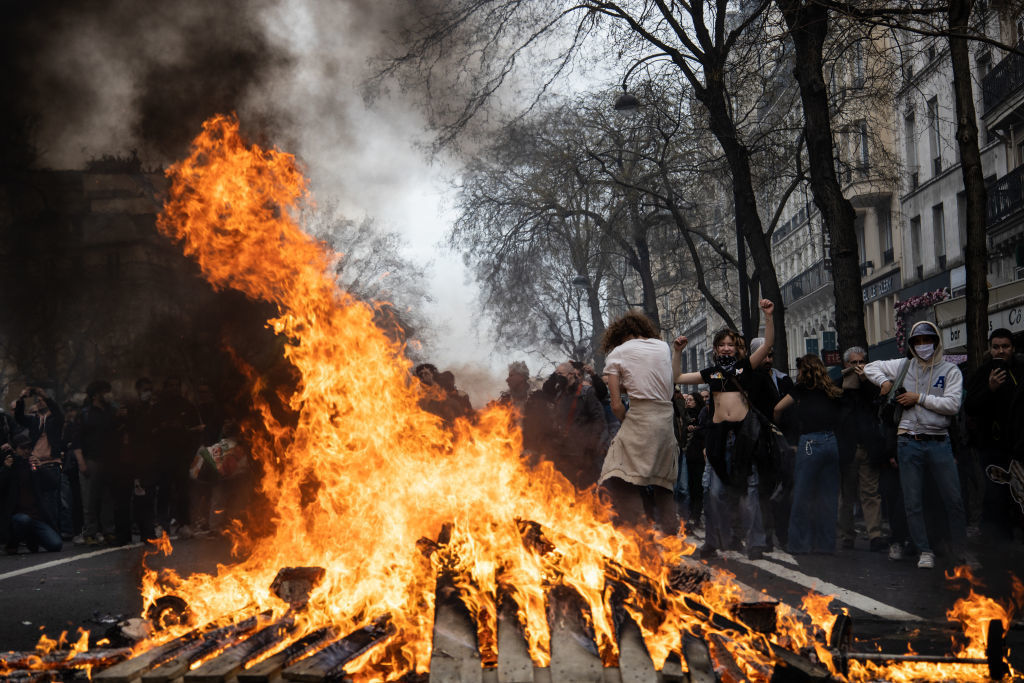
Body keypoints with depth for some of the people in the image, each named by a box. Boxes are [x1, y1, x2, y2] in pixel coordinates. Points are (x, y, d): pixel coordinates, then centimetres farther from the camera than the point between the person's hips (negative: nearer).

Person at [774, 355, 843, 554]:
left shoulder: (802, 389, 3)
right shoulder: (831, 391, 13)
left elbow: (778, 408, 3)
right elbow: (838, 419, 13)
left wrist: (776, 425, 20)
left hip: (810, 443, -5)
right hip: (832, 442, 5)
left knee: (802, 495, 2)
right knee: (828, 495, 9)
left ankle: (798, 542, 6)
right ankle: (826, 543, 13)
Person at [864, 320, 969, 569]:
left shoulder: (950, 370, 1)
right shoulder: (904, 366, 8)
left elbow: (952, 405, -11)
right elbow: (870, 367, 18)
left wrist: (919, 398, -12)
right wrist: (884, 381, 0)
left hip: (939, 442, -2)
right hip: (909, 443, 2)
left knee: (954, 500, 2)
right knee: (913, 502, 4)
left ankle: (962, 551, 16)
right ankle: (925, 551, 14)